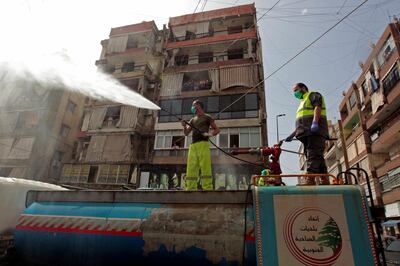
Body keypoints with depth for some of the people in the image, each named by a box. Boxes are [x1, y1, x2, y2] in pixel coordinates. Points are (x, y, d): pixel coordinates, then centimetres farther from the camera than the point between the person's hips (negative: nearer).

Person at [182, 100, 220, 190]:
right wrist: (184, 126, -1)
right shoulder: (193, 120, 27)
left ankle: (207, 188, -17)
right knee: (191, 169, -3)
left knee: (205, 168, -14)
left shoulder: (207, 117, 13)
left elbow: (217, 130, 10)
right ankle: (190, 189, -3)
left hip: (203, 144, -5)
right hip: (193, 145, 5)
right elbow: (186, 133, 20)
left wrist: (209, 134, -11)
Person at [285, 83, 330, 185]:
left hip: (315, 131, -9)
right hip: (308, 133, 9)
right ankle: (324, 181, -1)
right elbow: (300, 124, 32)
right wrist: (292, 134, 23)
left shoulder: (313, 95, 12)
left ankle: (310, 180, -29)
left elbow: (317, 107, -10)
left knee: (313, 155, -19)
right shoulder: (303, 103, 36)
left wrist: (315, 122, -25)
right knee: (317, 157, 1)